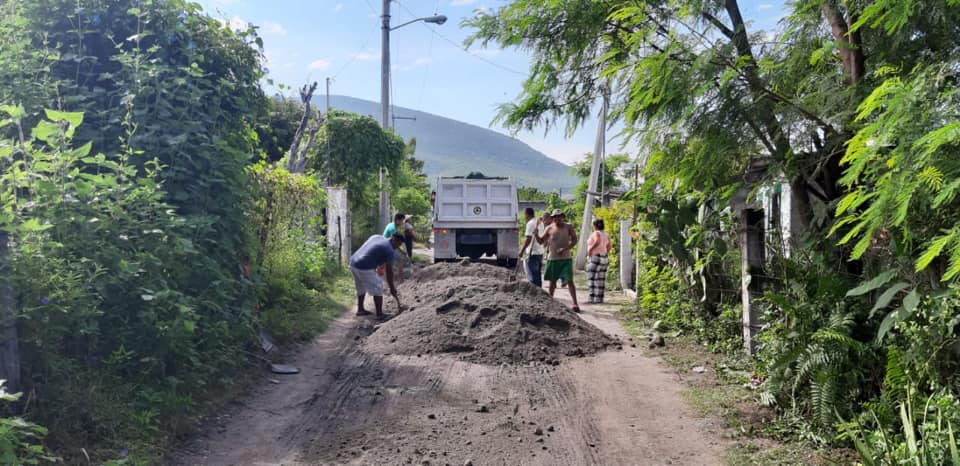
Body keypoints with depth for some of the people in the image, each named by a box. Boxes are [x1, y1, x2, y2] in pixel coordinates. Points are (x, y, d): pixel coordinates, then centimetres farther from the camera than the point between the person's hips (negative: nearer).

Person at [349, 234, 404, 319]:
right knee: (378, 289, 4)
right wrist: (392, 287, 5)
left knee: (361, 288, 26)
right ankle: (379, 314, 7)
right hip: (364, 269, -8)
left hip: (353, 263, 8)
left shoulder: (377, 236, 14)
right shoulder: (390, 251, -7)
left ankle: (360, 310, 38)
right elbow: (389, 271, -4)